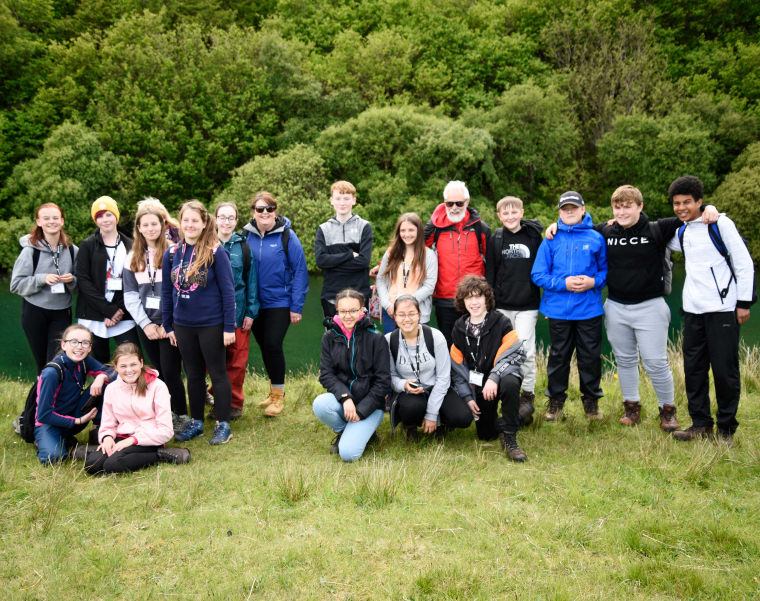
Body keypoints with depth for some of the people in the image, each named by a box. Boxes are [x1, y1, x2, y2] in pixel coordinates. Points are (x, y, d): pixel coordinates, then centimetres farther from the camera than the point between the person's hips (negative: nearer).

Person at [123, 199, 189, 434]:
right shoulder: (133, 258, 11)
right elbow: (130, 295, 8)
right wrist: (146, 324, -4)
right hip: (146, 324, 5)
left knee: (170, 371, -7)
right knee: (159, 371, 10)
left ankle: (182, 417, 5)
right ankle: (168, 414, 21)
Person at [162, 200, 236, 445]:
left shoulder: (216, 253, -10)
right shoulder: (171, 254, 4)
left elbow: (228, 290, -9)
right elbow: (166, 291, 11)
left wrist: (229, 327, -11)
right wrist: (168, 326, 11)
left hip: (211, 324, -5)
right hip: (183, 325, 5)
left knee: (217, 373, 6)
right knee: (193, 374, 15)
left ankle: (223, 425, 16)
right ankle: (196, 422, 27)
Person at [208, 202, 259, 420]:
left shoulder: (244, 246, 3)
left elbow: (251, 279, 3)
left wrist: (251, 312, -2)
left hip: (238, 311, -1)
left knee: (237, 359, 4)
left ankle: (234, 402, 16)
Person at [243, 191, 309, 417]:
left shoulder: (287, 236, -9)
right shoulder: (247, 236, 2)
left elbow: (300, 271, -8)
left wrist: (296, 307, -10)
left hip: (280, 302, -4)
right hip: (255, 303, 4)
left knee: (272, 344, -10)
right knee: (264, 346, 12)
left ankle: (278, 394, 7)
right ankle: (274, 390, 28)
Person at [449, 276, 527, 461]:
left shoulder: (501, 322, -8)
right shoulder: (459, 328, 4)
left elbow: (516, 353, -16)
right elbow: (457, 366, 8)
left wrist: (494, 377, -29)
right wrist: (467, 396, 1)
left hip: (501, 376, -4)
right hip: (478, 385, 4)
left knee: (510, 383, -40)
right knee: (486, 434, 2)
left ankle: (509, 438, -23)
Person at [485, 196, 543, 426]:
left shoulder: (534, 237, 3)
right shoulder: (495, 240, 6)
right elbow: (489, 273, 7)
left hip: (528, 305, -2)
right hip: (502, 305, 2)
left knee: (525, 350, -8)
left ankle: (528, 394, 6)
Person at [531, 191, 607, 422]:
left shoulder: (596, 238, 3)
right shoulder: (551, 240, 2)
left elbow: (606, 270, 8)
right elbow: (538, 275, -1)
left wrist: (594, 281, -12)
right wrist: (563, 283, -14)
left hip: (589, 309, 0)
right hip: (558, 309, 0)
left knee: (590, 356, 7)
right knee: (558, 356, 9)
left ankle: (591, 400, 25)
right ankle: (556, 400, 24)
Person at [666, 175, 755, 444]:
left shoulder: (720, 224, -4)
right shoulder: (680, 233, 12)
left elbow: (744, 263, -4)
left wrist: (744, 302, -8)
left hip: (722, 309, -6)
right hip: (692, 310, 6)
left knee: (725, 371, 0)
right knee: (693, 368, 8)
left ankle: (726, 428, 13)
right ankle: (701, 424, 19)